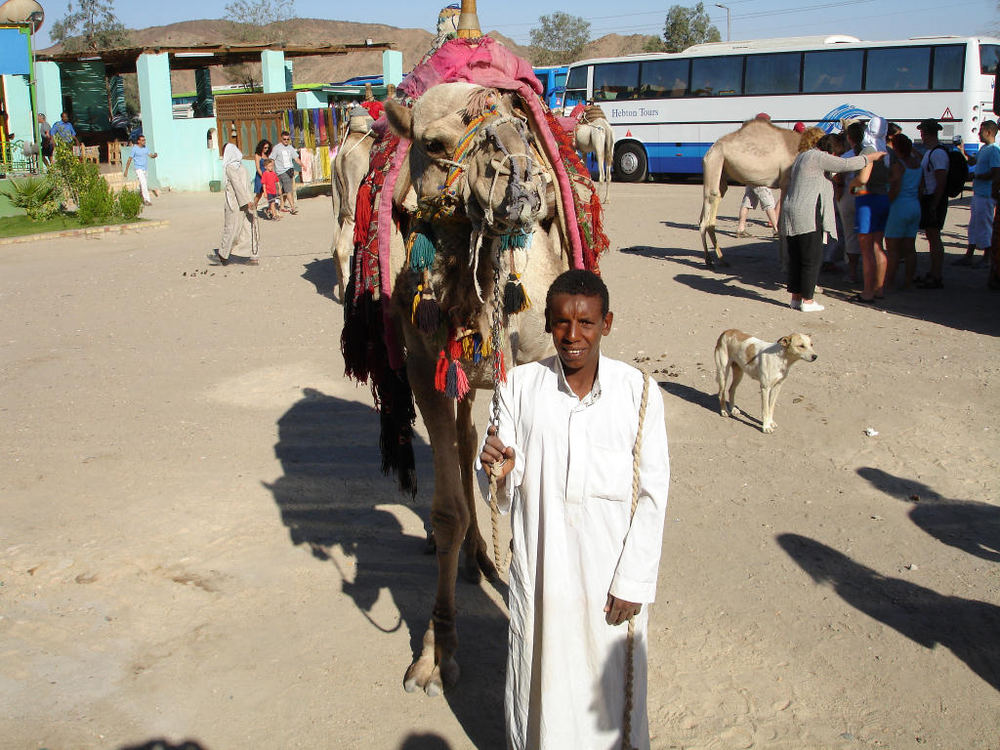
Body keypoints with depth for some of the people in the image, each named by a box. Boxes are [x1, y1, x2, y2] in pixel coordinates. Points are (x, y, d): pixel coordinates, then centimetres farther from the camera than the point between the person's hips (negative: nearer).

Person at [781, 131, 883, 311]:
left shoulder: (802, 156, 19)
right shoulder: (817, 157, -10)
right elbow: (847, 164, -15)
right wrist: (871, 157, -3)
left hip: (791, 214, 10)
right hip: (808, 215, -9)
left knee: (795, 258, 12)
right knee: (812, 259, -2)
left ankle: (795, 297, 15)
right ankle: (807, 300, 1)